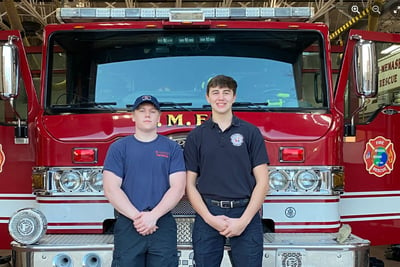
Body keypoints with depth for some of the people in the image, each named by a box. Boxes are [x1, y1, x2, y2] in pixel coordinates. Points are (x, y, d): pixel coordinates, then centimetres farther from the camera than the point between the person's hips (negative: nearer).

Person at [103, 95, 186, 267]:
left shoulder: (173, 148, 7)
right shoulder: (118, 148, 6)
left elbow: (178, 188, -1)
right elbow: (111, 189, -2)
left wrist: (153, 216, -12)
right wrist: (137, 216, -12)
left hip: (163, 226, 1)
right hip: (127, 226, 0)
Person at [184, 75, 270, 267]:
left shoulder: (250, 132, 4)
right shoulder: (196, 136, 7)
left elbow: (262, 182, 0)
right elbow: (190, 184, 5)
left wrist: (243, 221, -9)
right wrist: (210, 218, -8)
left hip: (245, 214, 0)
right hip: (207, 214, 1)